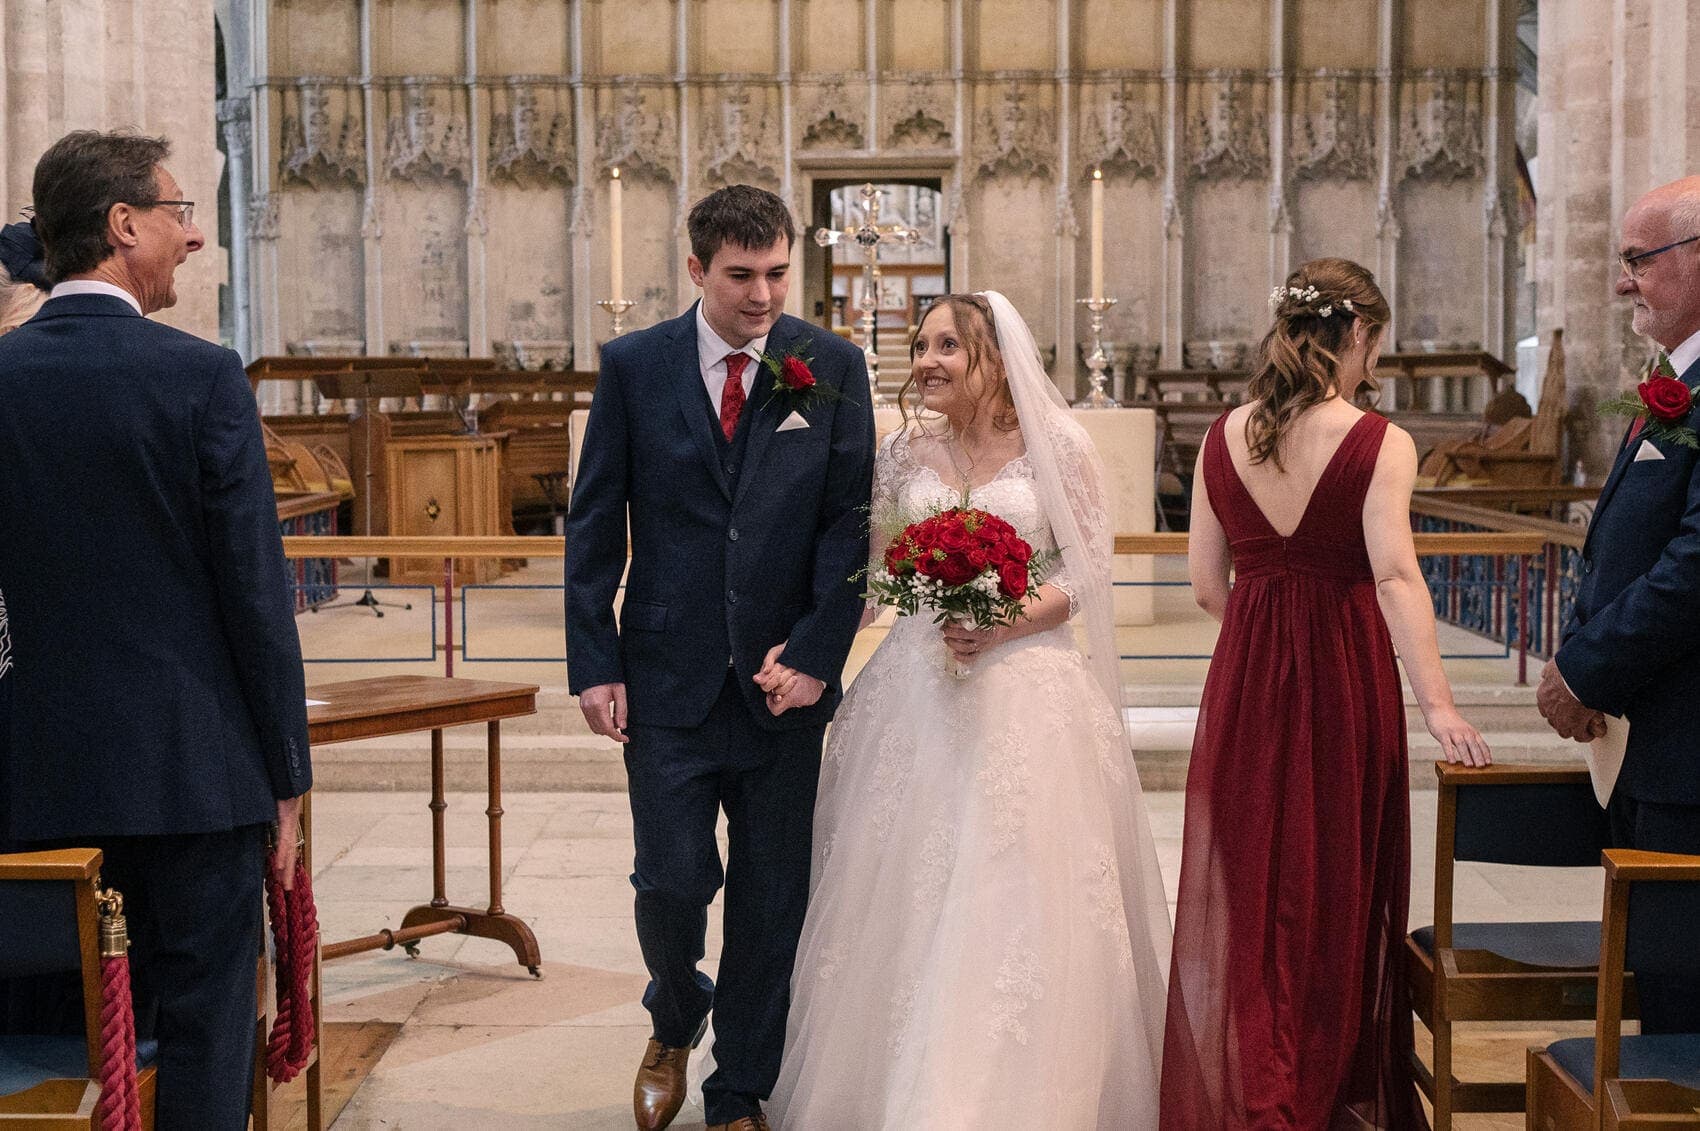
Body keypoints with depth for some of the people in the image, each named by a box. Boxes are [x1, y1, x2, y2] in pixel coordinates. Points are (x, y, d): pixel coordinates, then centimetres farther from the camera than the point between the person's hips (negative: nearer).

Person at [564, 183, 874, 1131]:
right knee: (672, 883, -1)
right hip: (668, 676, 0)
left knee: (771, 900, 8)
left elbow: (851, 520, -2)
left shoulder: (833, 367, 0)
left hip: (784, 676, 1)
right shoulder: (635, 366, 0)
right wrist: (594, 663, -3)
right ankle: (676, 1021, 32)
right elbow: (595, 523, 2)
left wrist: (816, 651, -10)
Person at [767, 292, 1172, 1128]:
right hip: (918, 690, 3)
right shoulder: (904, 453, 8)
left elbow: (1088, 573, -3)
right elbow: (860, 563, 15)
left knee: (1019, 897, -4)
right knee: (911, 894, 5)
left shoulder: (1057, 446, -2)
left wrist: (1004, 624, -16)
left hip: (1028, 689, -3)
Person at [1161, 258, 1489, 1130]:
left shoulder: (1222, 437, 0)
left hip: (1245, 675, 3)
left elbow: (1207, 582, 2)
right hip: (1346, 675, -3)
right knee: (1335, 881, 11)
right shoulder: (1379, 444, -11)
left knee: (1246, 881, 13)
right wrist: (1437, 704, -25)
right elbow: (1395, 576, -22)